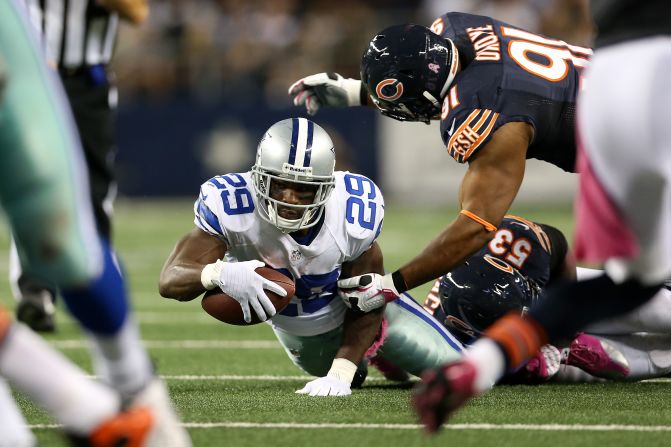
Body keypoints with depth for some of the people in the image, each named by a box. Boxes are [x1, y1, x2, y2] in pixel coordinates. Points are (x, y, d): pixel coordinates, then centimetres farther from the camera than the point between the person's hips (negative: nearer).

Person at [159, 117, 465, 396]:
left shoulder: (353, 210, -36)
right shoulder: (230, 204, -38)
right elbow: (170, 280, -40)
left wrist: (339, 374, -35)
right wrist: (219, 273, -62)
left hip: (363, 310, -1)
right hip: (296, 333, 1)